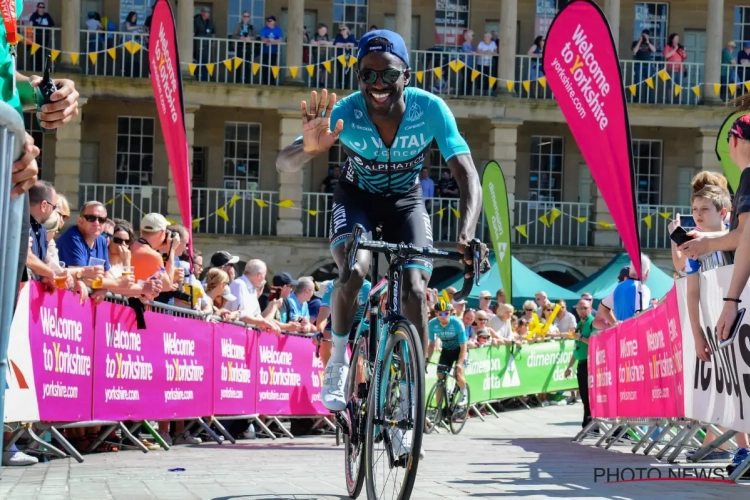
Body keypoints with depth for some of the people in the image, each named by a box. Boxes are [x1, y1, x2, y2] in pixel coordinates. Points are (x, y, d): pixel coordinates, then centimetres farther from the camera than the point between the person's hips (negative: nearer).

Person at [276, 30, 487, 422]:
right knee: (354, 271, -28)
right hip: (356, 197, -1)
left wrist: (466, 236, -51)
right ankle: (338, 361, -4)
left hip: (405, 200, 1)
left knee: (415, 291, -16)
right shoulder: (344, 114, -31)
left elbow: (468, 177, -33)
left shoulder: (430, 110, -30)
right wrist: (310, 149, -64)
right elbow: (283, 164, -39)